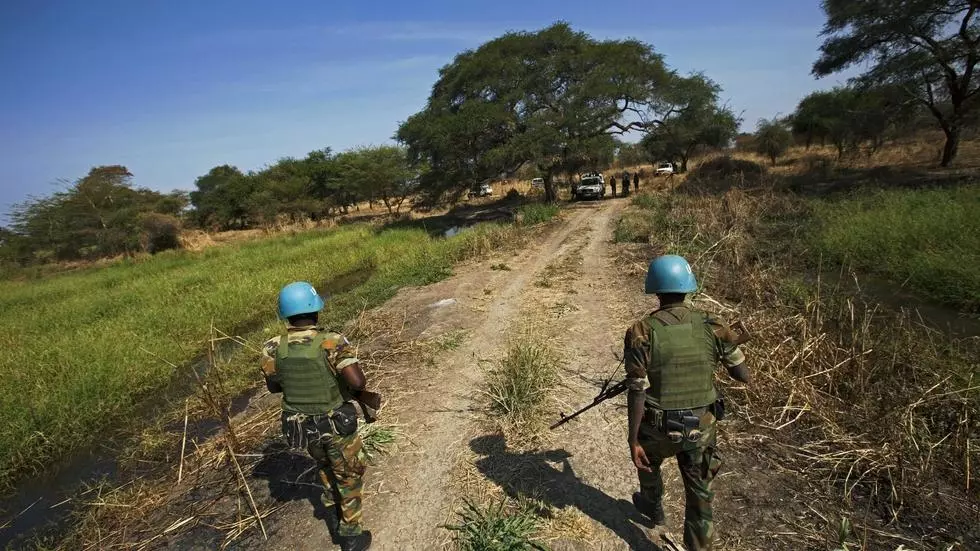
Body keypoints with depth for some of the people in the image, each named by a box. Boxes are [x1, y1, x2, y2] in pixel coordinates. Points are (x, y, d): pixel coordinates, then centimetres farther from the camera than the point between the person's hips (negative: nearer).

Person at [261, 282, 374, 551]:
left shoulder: (273, 348, -15)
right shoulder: (332, 343, -29)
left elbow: (273, 386, 1)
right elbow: (358, 382, -35)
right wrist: (348, 380, -12)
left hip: (302, 425, 5)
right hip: (336, 424, -4)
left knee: (325, 465, 34)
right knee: (349, 476, 19)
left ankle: (334, 505, 57)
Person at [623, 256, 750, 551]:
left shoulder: (642, 332, -20)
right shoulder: (712, 327, -11)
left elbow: (637, 392, -19)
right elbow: (743, 376, -1)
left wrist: (633, 440, -10)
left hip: (658, 427, -1)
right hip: (700, 427, 1)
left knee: (648, 461, 32)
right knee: (700, 496, 19)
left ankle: (653, 507, 58)